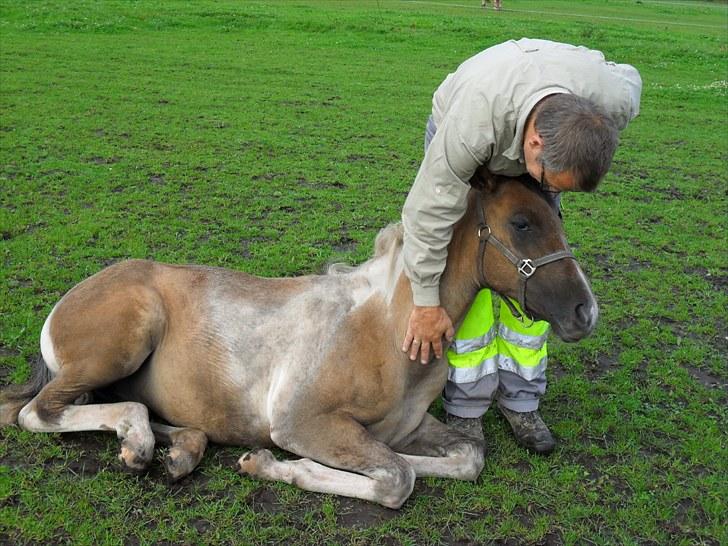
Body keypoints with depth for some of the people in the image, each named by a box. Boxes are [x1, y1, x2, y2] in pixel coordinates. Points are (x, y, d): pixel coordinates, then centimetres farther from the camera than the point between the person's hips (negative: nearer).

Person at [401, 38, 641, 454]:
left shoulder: (615, 102, -33)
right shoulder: (469, 126, -45)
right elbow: (429, 214, -33)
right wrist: (428, 304, -23)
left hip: (536, 130, 4)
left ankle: (520, 398, 11)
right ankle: (465, 405, 2)